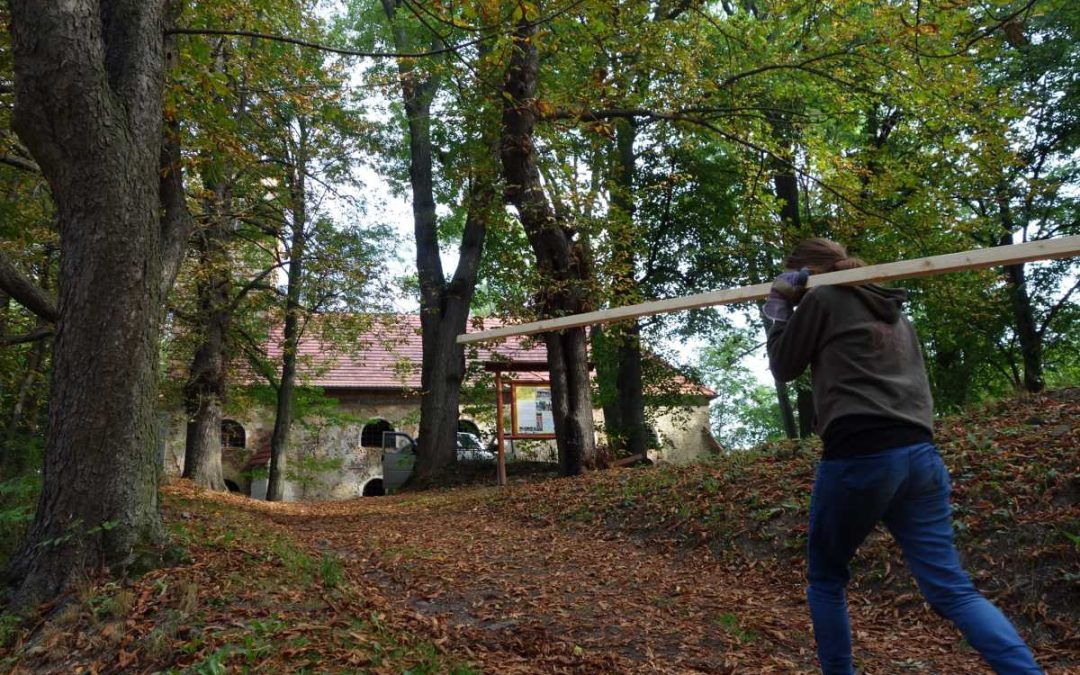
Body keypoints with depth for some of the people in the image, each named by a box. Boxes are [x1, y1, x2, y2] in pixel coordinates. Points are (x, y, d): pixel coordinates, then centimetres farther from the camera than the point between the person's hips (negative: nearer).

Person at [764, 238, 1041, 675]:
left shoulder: (822, 299, 2)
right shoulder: (893, 312, 24)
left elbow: (783, 368, 9)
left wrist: (778, 308, 17)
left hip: (858, 457, -7)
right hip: (920, 455, 7)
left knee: (824, 577, 13)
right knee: (952, 589, 3)